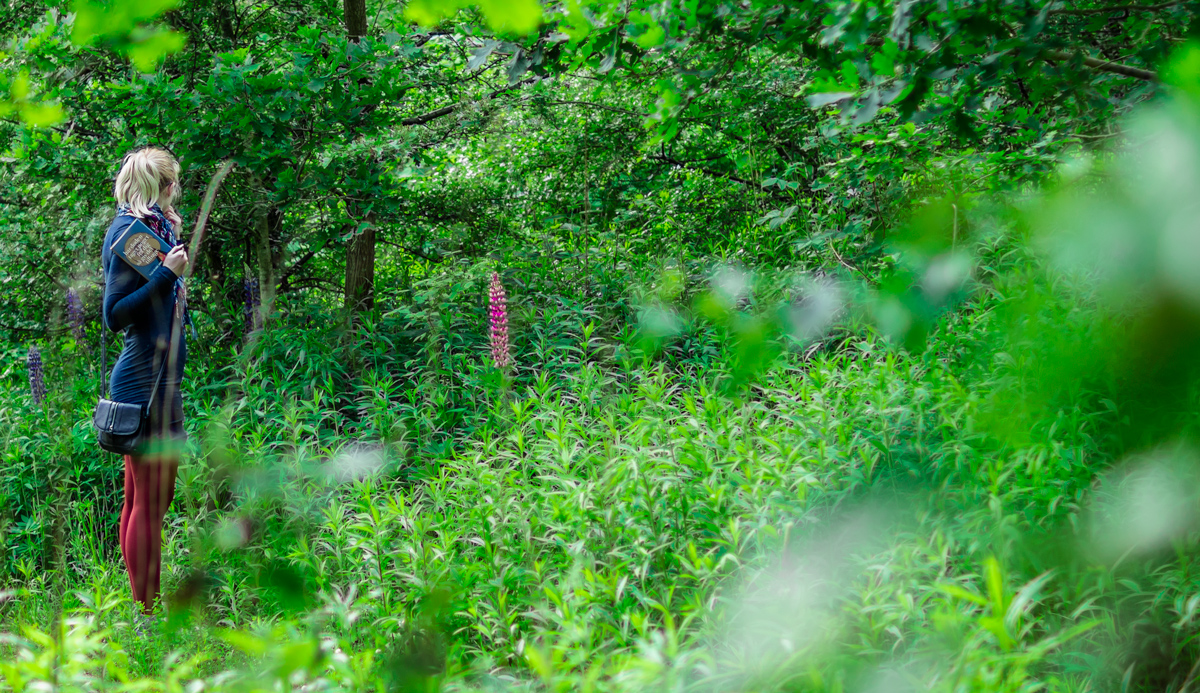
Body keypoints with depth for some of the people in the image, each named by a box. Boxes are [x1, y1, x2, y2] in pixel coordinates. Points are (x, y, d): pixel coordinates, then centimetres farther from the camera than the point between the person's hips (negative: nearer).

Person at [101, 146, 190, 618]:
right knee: (151, 500, -8)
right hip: (147, 382, -10)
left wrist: (175, 235, 21)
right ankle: (147, 611, -5)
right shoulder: (128, 231, -12)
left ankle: (142, 609, 17)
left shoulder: (154, 227, 15)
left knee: (140, 499, 12)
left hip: (156, 379, 10)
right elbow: (114, 315, -16)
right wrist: (166, 274, -21)